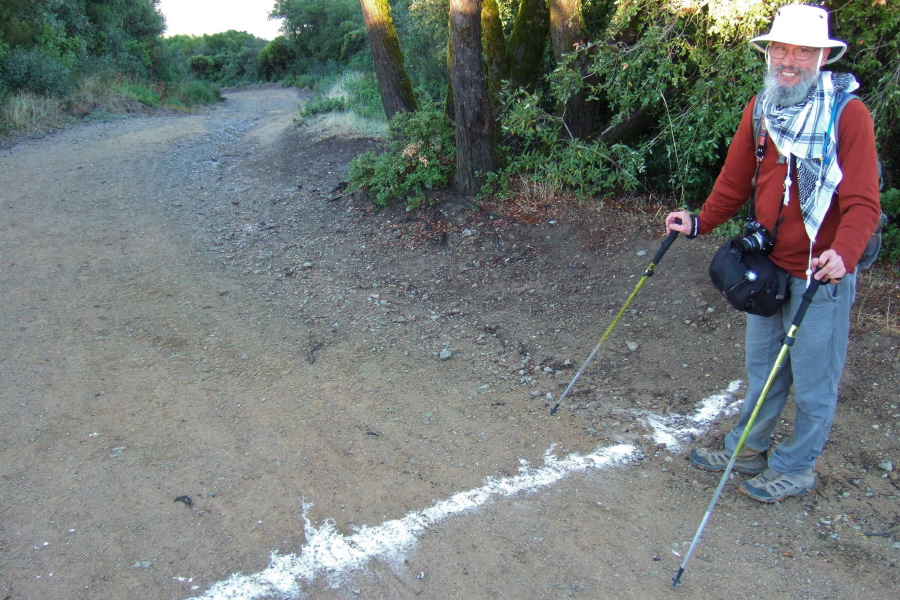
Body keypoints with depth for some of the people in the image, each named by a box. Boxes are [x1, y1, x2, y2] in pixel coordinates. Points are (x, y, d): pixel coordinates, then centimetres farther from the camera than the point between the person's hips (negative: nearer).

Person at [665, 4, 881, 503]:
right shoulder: (759, 109, 3)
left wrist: (842, 254, -34)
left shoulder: (848, 114, -14)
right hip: (767, 266, 6)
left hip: (821, 276, -5)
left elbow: (863, 203, -19)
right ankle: (747, 451, 37)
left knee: (813, 382, 7)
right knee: (762, 369, 20)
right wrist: (700, 222, 7)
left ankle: (794, 469, 27)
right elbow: (735, 181, 14)